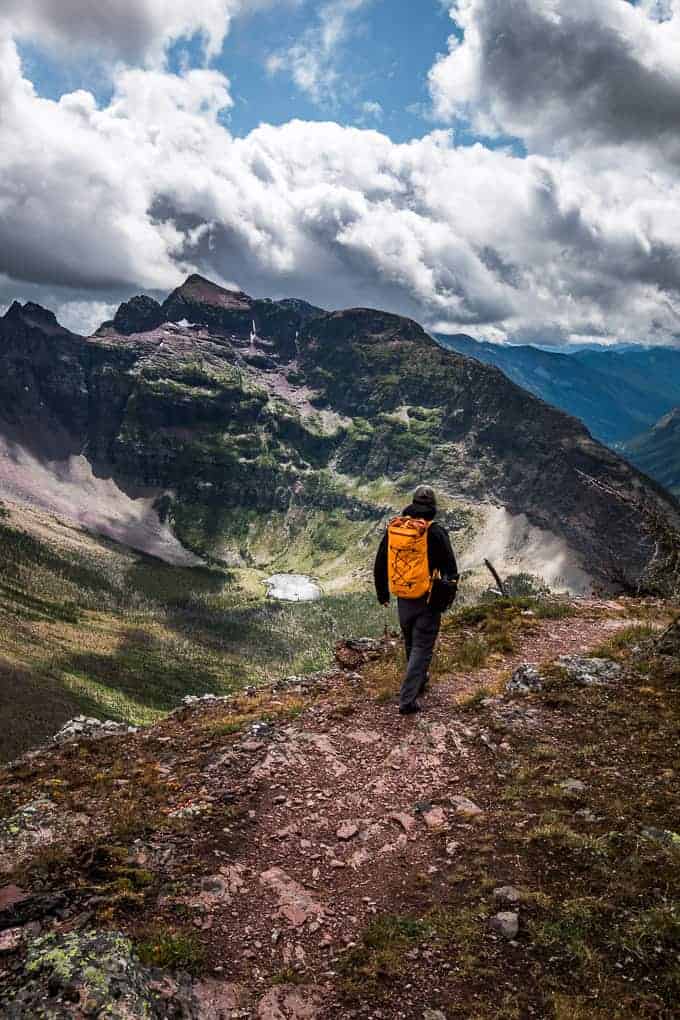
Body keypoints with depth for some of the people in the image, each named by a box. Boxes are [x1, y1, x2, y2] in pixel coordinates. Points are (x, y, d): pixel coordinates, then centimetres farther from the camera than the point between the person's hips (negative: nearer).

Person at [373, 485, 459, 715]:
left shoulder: (392, 528, 0)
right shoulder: (435, 532, -15)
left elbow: (379, 565, 8)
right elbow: (450, 569, -11)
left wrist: (382, 594, 21)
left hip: (403, 599, 5)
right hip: (428, 601, -5)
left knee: (411, 644, 23)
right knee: (422, 648, 2)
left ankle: (419, 681, 43)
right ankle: (407, 699, -3)